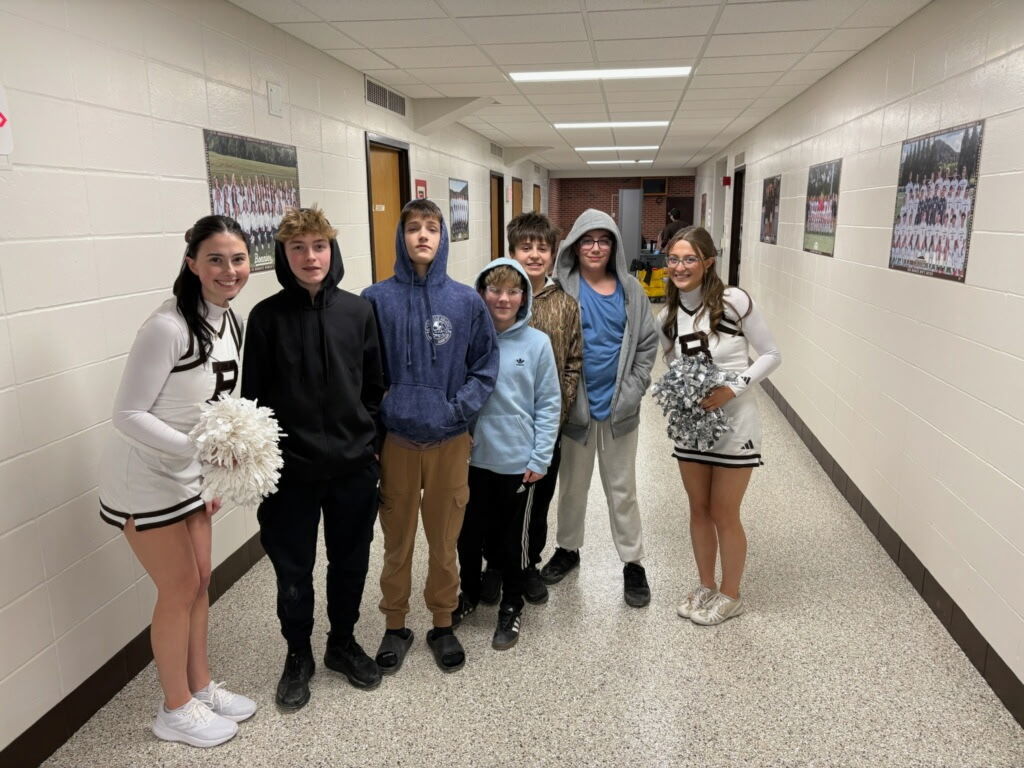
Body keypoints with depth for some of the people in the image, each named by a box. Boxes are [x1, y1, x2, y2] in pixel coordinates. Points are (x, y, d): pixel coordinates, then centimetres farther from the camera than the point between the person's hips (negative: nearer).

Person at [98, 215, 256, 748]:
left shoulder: (231, 323, -1)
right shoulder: (168, 328, -26)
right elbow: (127, 413, -24)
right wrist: (199, 449, -34)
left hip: (190, 475, 7)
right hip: (146, 479, -7)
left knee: (200, 580, 16)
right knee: (180, 589, 4)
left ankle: (200, 687, 35)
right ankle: (176, 709, 25)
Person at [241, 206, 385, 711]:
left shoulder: (358, 312, -1)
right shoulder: (267, 316, -7)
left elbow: (375, 385, 5)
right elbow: (253, 395, -3)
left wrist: (368, 440, 3)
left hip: (353, 465, 2)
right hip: (291, 470, -1)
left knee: (350, 561, 15)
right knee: (293, 570, 12)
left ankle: (343, 643, 39)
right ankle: (298, 655, 35)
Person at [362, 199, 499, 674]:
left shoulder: (466, 301, -3)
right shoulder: (377, 299, -5)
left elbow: (485, 365, 2)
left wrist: (461, 407, -10)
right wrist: (372, 424, -8)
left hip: (449, 440, 1)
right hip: (395, 440, 0)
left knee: (444, 541, 14)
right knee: (397, 541, 14)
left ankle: (442, 625, 34)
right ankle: (395, 626, 34)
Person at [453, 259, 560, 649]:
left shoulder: (537, 343, -7)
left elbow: (549, 404, -4)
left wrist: (540, 458, -8)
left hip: (518, 461, -2)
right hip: (473, 458, 2)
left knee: (511, 539, 13)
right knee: (469, 534, 16)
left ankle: (511, 606, 34)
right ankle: (469, 593, 41)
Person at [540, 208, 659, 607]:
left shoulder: (630, 290, 0)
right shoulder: (562, 289, -8)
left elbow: (647, 344, 3)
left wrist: (633, 391, -5)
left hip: (619, 406, 1)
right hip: (575, 405, -1)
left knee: (622, 488, 12)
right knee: (573, 484, 17)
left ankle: (633, 562, 25)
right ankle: (568, 548, 37)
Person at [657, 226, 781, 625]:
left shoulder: (734, 301, -16)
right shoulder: (667, 317, 1)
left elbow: (771, 354, -9)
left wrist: (734, 388, -21)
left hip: (733, 424, -5)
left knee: (724, 514, 7)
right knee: (699, 510, 16)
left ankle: (730, 595, 29)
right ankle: (706, 585, 36)